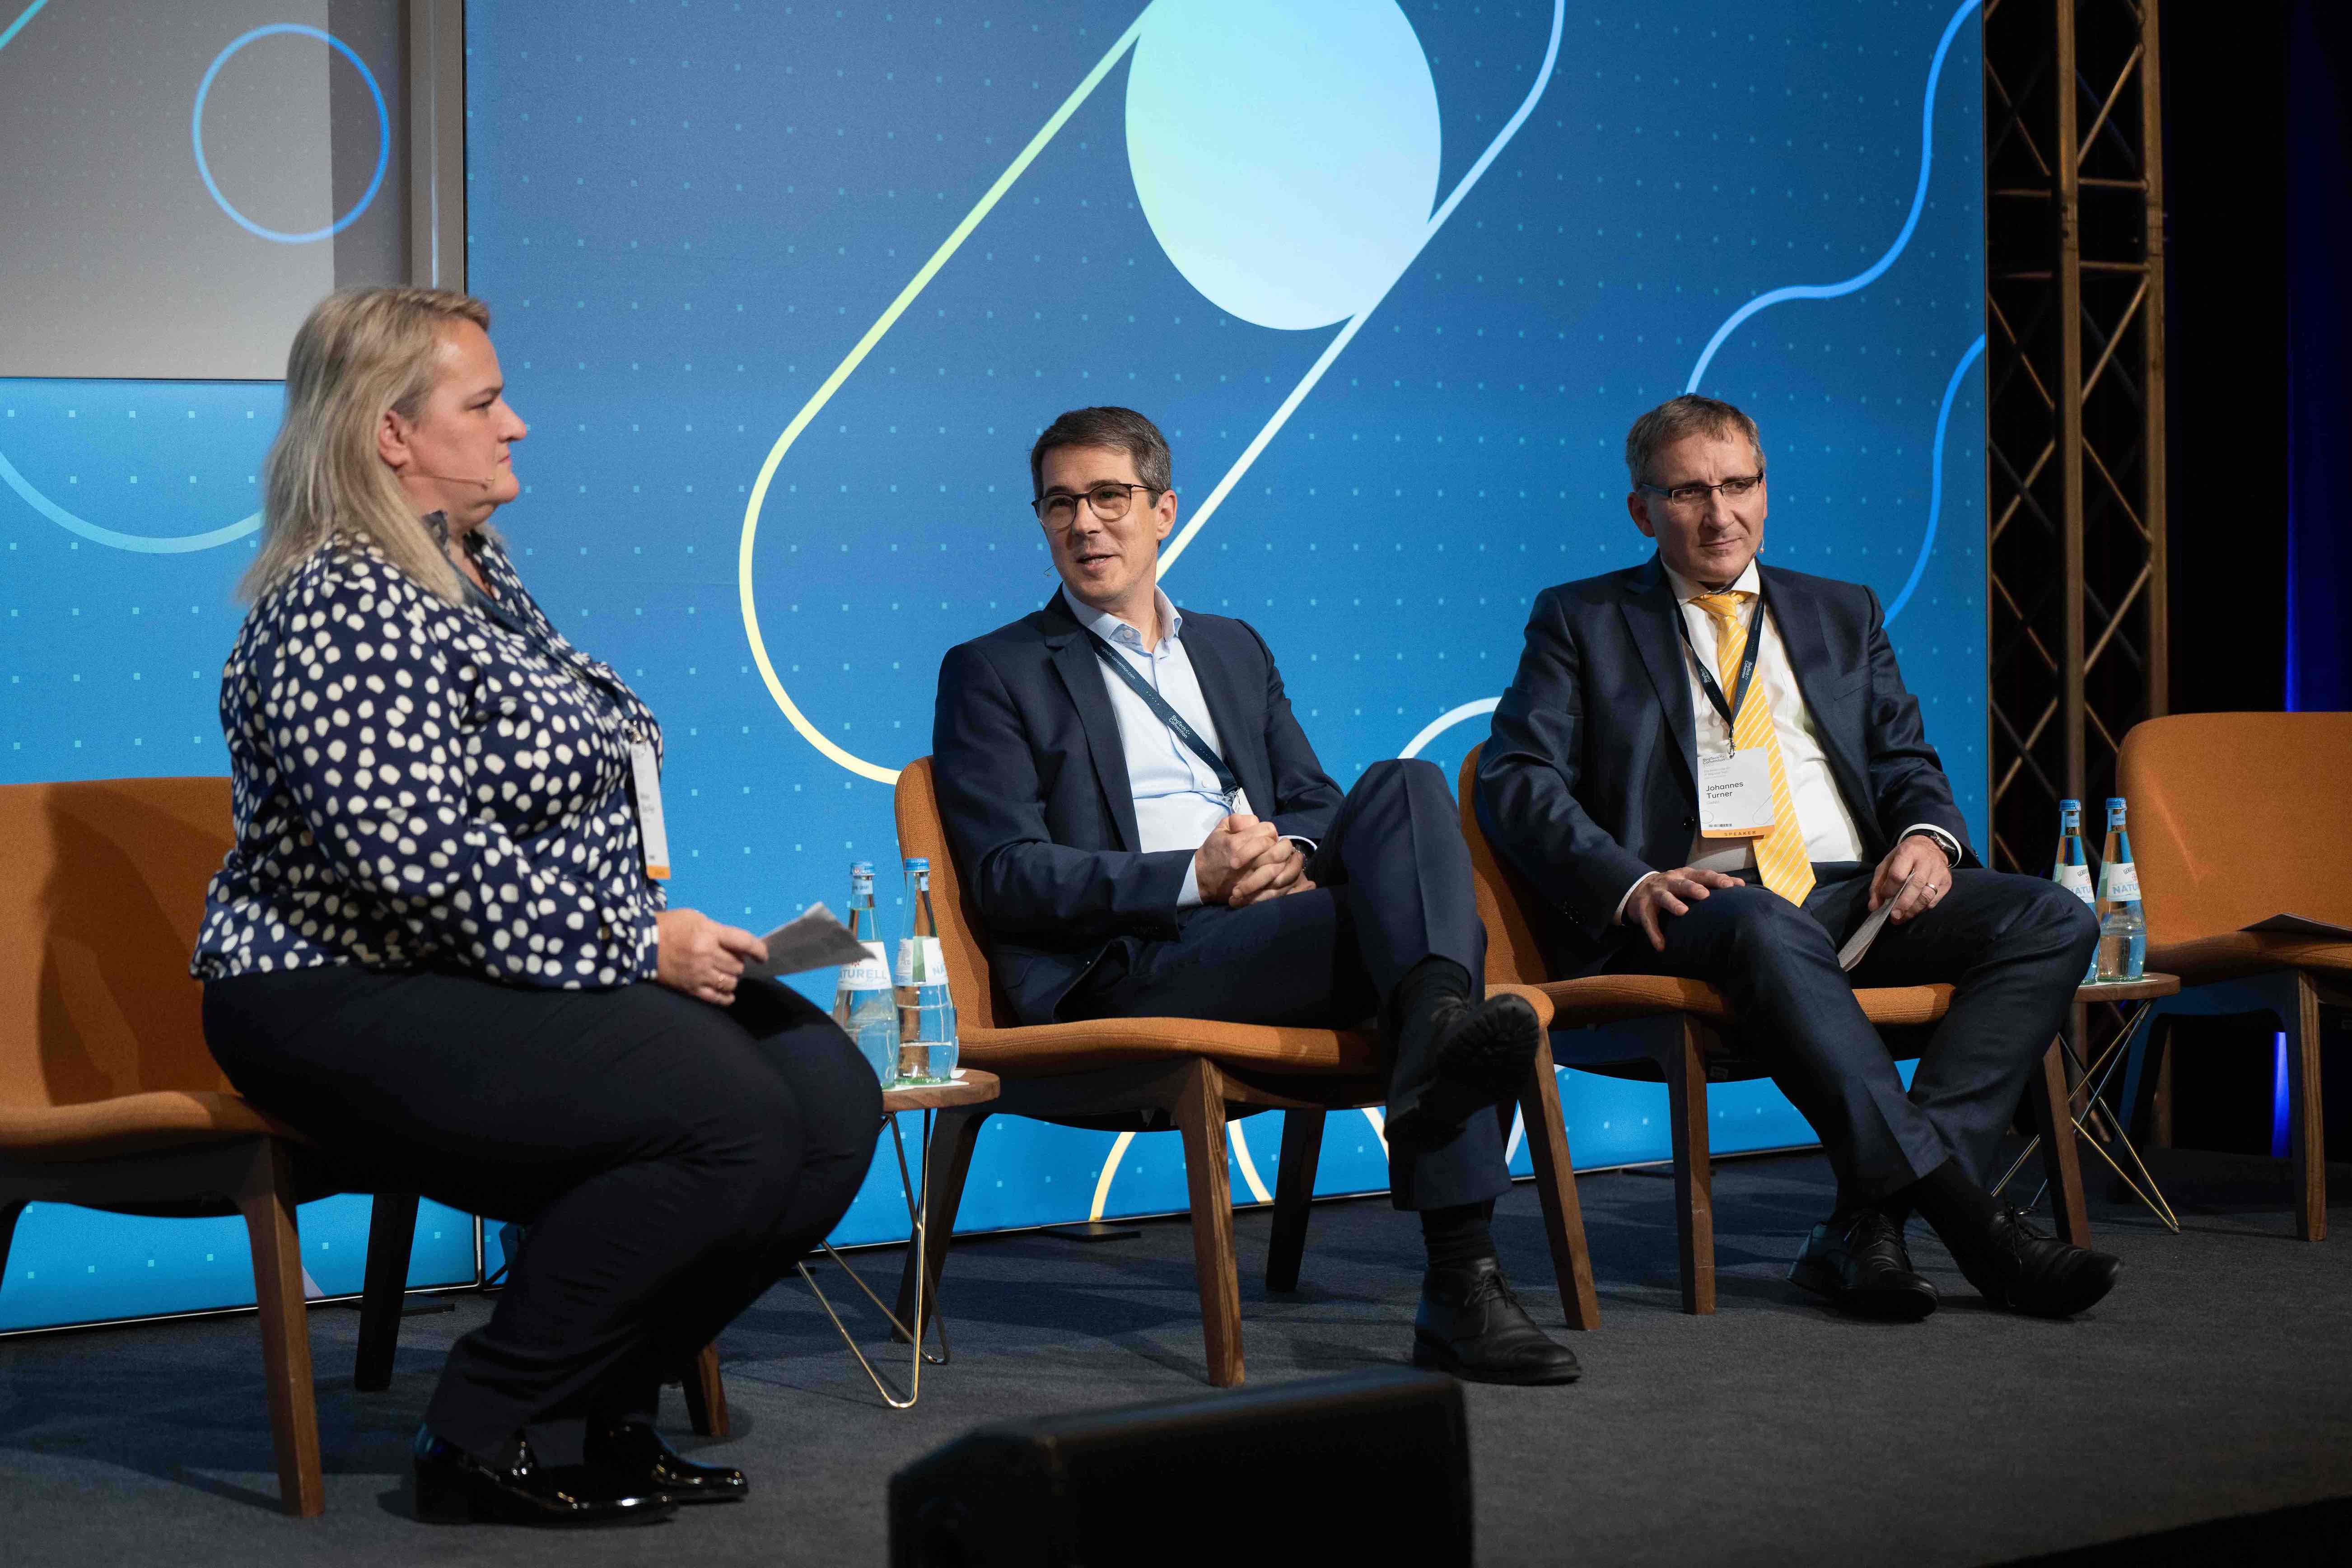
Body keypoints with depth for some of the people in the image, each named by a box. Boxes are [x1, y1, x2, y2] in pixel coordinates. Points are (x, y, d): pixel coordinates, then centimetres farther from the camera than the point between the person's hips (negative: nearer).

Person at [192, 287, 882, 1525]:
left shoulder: (480, 566, 15)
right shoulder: (342, 611, -16)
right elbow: (417, 861, -26)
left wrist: (655, 936, 13)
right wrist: (639, 948, -22)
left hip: (560, 971, 10)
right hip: (354, 1006, -10)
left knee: (833, 1098, -8)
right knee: (725, 1121, -26)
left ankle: (601, 1404, 5)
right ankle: (486, 1437, -11)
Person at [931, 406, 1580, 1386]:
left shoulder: (1236, 651, 28)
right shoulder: (994, 673, 10)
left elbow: (1313, 800, 22)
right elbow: (1006, 876, -2)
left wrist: (1290, 854, -6)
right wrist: (1193, 878, -16)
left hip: (1281, 924, 5)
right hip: (1126, 972, -5)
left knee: (1407, 786, -25)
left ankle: (1435, 1026, -45)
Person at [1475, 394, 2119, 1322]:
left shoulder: (1843, 614, 26)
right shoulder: (1581, 621, 13)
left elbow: (1906, 762, 21)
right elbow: (1517, 783, 2)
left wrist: (1927, 833, -5)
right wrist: (1631, 884, -16)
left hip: (1855, 895, 5)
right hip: (1697, 902, -4)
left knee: (2053, 920, -20)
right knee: (1769, 932, -40)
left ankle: (1871, 1219, -31)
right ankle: (1965, 1216, -42)